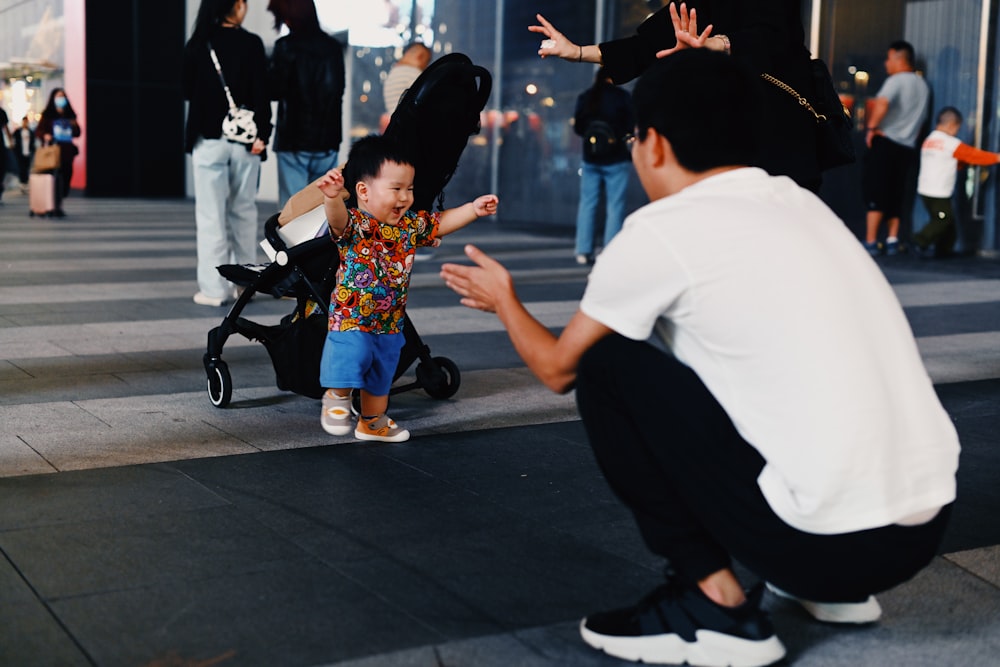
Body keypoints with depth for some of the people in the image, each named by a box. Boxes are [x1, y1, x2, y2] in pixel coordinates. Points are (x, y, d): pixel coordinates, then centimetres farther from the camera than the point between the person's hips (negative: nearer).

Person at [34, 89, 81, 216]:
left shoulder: (70, 116, 15)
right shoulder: (47, 115, 3)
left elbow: (77, 134, 17)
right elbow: (38, 130, 1)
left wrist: (75, 126, -4)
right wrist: (44, 136, -19)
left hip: (67, 151, 5)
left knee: (67, 177, 3)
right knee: (57, 178, -12)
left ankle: (58, 205, 14)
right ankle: (57, 207, -11)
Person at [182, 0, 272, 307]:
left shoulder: (197, 45, -1)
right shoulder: (251, 44, -5)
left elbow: (187, 90, 8)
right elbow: (261, 92, -9)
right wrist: (262, 133, -8)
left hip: (209, 140, 0)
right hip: (244, 140, 0)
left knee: (211, 216, 2)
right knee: (243, 212, 12)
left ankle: (213, 288, 1)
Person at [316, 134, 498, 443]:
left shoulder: (411, 225, 1)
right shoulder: (354, 224, -20)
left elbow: (442, 222, 15)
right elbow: (338, 219, -42)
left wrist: (474, 208, 5)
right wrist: (332, 197, -63)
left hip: (389, 324, 7)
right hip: (351, 319, -6)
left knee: (381, 377, 21)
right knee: (349, 360, -22)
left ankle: (372, 423, 44)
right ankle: (337, 396, 12)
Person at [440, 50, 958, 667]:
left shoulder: (660, 230, -6)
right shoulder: (801, 202, 13)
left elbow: (559, 368, 9)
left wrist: (504, 301, 29)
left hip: (827, 541, -7)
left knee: (604, 361, 3)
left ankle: (715, 605, 5)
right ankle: (833, 590, 24)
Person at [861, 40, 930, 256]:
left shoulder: (897, 80, -9)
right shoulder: (923, 85, 17)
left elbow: (882, 103, -29)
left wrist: (871, 127, -20)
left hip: (885, 143, -8)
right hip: (908, 147, 8)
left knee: (875, 194, -6)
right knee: (895, 196, 13)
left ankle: (871, 242, -10)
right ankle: (892, 240, 10)